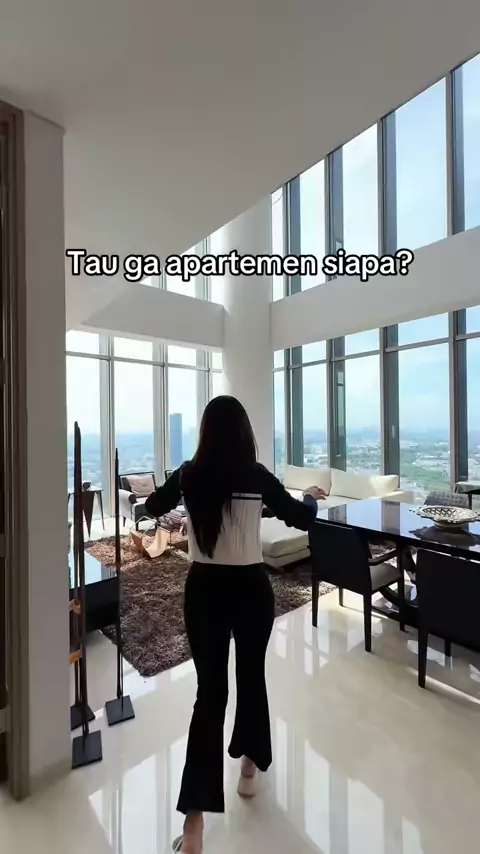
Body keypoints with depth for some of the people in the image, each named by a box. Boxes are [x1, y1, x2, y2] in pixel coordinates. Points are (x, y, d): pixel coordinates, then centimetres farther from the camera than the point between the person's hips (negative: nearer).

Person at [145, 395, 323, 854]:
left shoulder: (187, 475, -7)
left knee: (210, 691, 12)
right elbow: (303, 519, -2)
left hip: (203, 590, 1)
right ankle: (249, 767, 46)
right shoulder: (257, 476, -14)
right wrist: (311, 497, 19)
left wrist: (165, 489, 34)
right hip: (251, 589, -1)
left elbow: (153, 507, 13)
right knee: (252, 677, 23)